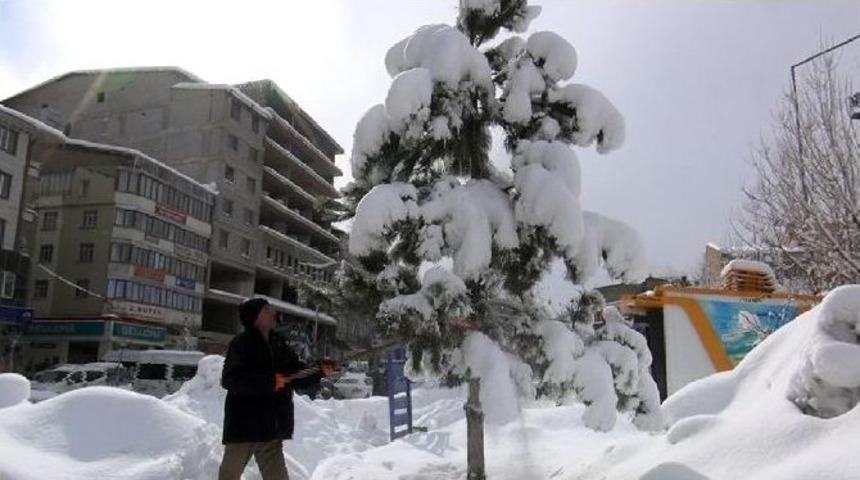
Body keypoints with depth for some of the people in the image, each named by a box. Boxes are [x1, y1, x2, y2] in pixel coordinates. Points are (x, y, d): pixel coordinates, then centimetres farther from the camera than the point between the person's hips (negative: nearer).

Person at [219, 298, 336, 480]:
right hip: (243, 426, -6)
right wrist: (269, 381, -27)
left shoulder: (278, 344, 10)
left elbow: (297, 372, 15)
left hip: (271, 429, 6)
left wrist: (320, 371, -3)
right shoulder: (241, 343, -12)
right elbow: (229, 379, -23)